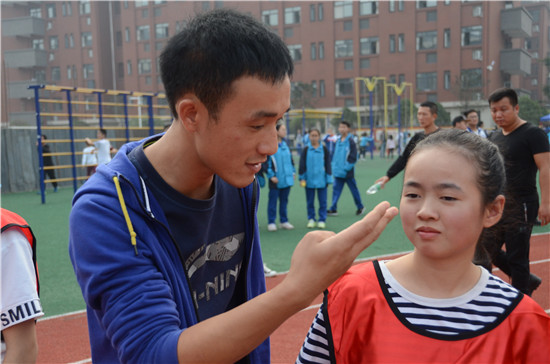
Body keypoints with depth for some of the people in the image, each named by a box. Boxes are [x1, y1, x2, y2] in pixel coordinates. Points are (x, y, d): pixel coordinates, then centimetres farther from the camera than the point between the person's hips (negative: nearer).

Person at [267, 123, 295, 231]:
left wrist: (292, 171, 13)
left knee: (284, 200, 12)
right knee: (273, 201, 0)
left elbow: (290, 159, 22)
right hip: (275, 180, -6)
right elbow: (266, 162, -9)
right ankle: (271, 223, 8)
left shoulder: (285, 144, 13)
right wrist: (271, 176, -12)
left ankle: (284, 221, 21)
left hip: (287, 178, 6)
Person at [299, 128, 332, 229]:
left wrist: (328, 178, 2)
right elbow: (302, 165, 5)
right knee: (310, 201, 8)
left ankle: (322, 220, 13)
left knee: (322, 201, 3)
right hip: (309, 180, 1)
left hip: (321, 180, 0)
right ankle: (311, 219, 18)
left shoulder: (324, 149, 2)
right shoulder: (306, 150, 2)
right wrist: (302, 178, 1)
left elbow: (328, 164, 5)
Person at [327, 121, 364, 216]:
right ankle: (333, 209, 4)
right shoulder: (338, 141, 9)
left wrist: (346, 167, -16)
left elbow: (353, 157, -12)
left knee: (354, 189, 8)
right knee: (336, 189, 2)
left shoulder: (351, 142, -11)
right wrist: (333, 165, 8)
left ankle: (360, 207, 25)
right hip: (338, 171, 6)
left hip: (348, 172, -6)